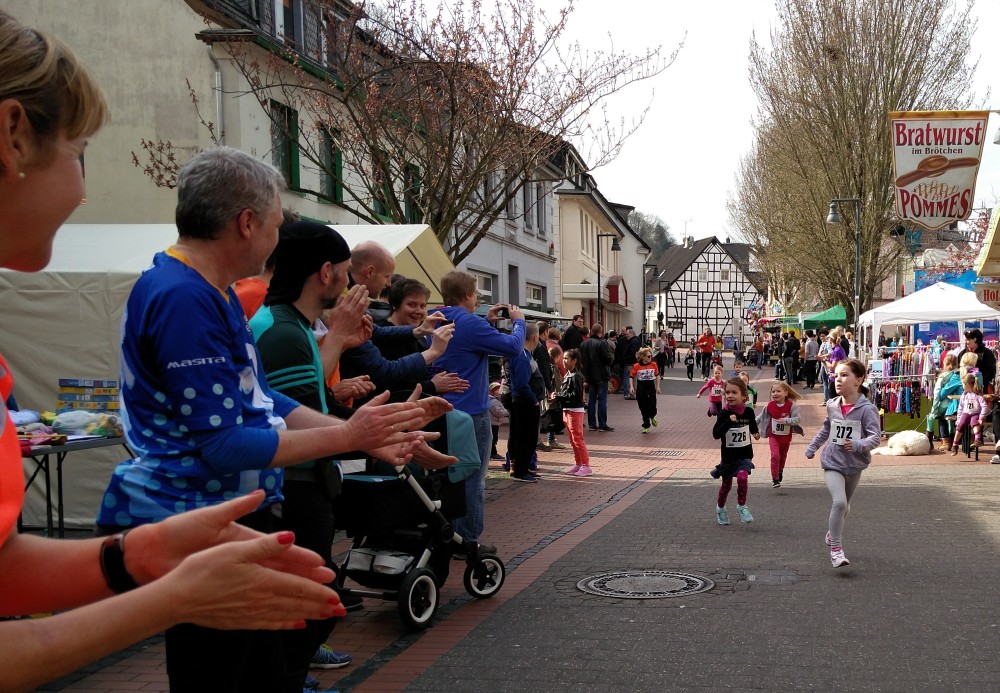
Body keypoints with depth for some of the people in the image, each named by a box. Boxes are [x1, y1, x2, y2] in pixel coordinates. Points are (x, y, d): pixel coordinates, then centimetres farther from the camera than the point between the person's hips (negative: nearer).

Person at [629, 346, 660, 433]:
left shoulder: (653, 365, -2)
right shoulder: (637, 366, -9)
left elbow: (657, 375, 12)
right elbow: (631, 376, 1)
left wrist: (657, 386, 10)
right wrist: (632, 387, -9)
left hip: (651, 388, 1)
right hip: (641, 389, -1)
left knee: (652, 408, -5)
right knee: (643, 409, 4)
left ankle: (652, 417, 30)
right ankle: (646, 426, 18)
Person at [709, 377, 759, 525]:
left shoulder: (748, 412, -6)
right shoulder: (724, 413, -14)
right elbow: (716, 434, -26)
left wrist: (756, 433, -2)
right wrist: (729, 421, -35)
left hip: (745, 455, 1)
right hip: (728, 456, -1)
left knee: (742, 477, -25)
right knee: (726, 484, 14)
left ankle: (741, 507, -4)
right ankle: (720, 508, 42)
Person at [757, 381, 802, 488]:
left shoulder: (791, 405, -16)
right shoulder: (770, 406, -9)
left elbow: (798, 419, -22)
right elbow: (761, 417, 5)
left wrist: (785, 421, -33)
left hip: (786, 436, 0)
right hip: (773, 436, 0)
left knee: (783, 457, 20)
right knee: (775, 456, -16)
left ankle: (780, 472, 48)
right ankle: (775, 479, -8)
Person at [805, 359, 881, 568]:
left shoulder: (866, 409, -15)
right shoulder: (832, 406, -2)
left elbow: (876, 437, -22)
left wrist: (857, 444, -39)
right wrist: (812, 447, 22)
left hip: (854, 465, 0)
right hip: (833, 463, 0)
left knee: (844, 505, 20)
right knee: (839, 502, -20)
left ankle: (832, 534, 47)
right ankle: (836, 549, -14)